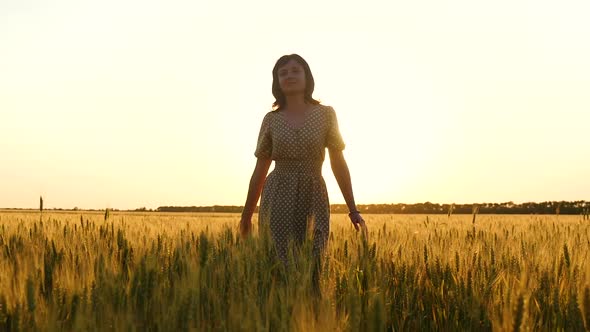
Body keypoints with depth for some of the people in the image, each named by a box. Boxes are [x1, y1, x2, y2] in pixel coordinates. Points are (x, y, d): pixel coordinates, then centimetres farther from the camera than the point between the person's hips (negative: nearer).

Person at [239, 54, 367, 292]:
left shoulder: (325, 114, 2)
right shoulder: (271, 120, 4)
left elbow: (338, 164, 4)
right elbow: (260, 171, 10)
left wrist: (353, 210, 1)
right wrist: (246, 215, 12)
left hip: (314, 199, 0)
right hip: (278, 199, 0)